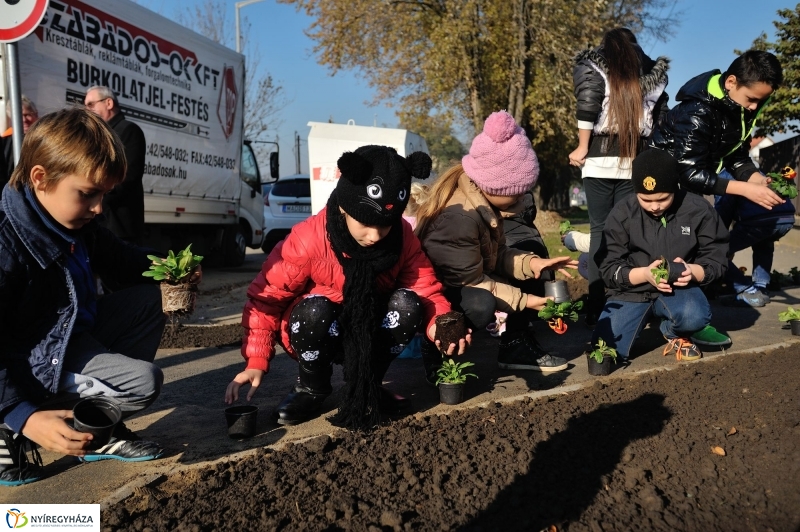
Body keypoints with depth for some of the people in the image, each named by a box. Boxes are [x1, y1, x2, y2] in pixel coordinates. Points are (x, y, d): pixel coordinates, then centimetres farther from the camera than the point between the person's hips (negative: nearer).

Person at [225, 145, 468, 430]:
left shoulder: (402, 236, -15)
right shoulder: (308, 239, -25)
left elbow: (425, 286, -12)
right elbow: (267, 298, -17)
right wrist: (256, 361, -22)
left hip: (371, 334, 3)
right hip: (317, 334, -3)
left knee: (407, 303, -26)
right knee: (315, 311, -37)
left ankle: (367, 385, -2)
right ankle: (312, 387, -5)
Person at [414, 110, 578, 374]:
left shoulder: (481, 199, -2)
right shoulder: (459, 217, -31)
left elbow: (494, 256, 5)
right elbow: (472, 282, -26)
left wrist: (531, 263, -12)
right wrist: (524, 301, -21)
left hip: (461, 281, 10)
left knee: (533, 273, 5)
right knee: (481, 304, -39)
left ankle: (516, 346, 12)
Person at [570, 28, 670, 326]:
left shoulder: (593, 65, 9)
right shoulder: (652, 74, 19)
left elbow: (588, 104, -8)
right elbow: (660, 120, 12)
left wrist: (582, 148, -4)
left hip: (600, 157, -3)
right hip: (635, 161, 3)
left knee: (600, 229, 0)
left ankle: (597, 308, -4)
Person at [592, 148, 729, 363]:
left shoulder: (698, 210, -7)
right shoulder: (622, 213, -8)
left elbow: (717, 259, -1)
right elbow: (609, 268, -8)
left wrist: (694, 271, -23)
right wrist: (644, 274, -27)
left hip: (679, 287, 0)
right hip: (632, 290, 1)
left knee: (695, 316, -36)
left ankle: (674, 333, 4)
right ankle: (644, 317, 18)